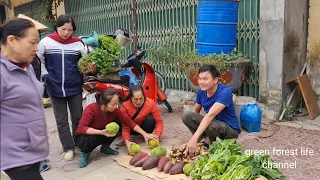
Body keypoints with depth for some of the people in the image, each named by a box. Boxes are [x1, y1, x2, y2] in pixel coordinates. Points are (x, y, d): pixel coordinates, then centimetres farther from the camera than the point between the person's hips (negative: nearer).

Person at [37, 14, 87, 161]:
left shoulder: (78, 43, -2)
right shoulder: (46, 42, -4)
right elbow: (38, 60, 5)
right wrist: (45, 75, -5)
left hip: (75, 87, 0)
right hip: (55, 88, 0)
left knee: (78, 118, 9)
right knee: (61, 120, 7)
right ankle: (69, 148, 18)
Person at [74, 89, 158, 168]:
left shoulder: (115, 110, -18)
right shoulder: (91, 109, -31)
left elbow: (129, 122, -13)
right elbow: (81, 128, -36)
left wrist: (145, 134, -18)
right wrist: (101, 132, -46)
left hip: (101, 134, 5)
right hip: (83, 136, -5)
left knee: (117, 123, -18)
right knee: (92, 139, -39)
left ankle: (105, 147, 5)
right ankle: (85, 152, -3)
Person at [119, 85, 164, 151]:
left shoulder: (151, 103, -28)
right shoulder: (125, 106, -28)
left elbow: (159, 121, -23)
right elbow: (125, 126, -29)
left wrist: (157, 136, -39)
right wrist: (127, 141, -46)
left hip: (144, 128, 0)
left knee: (150, 119, -33)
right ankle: (124, 138, -1)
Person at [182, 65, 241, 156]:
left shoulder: (225, 92, -28)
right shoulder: (201, 91, -7)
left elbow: (210, 115, -39)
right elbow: (196, 111, 8)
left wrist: (194, 138, -48)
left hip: (230, 129, -5)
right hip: (212, 123, 6)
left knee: (212, 126, -38)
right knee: (186, 116, -14)